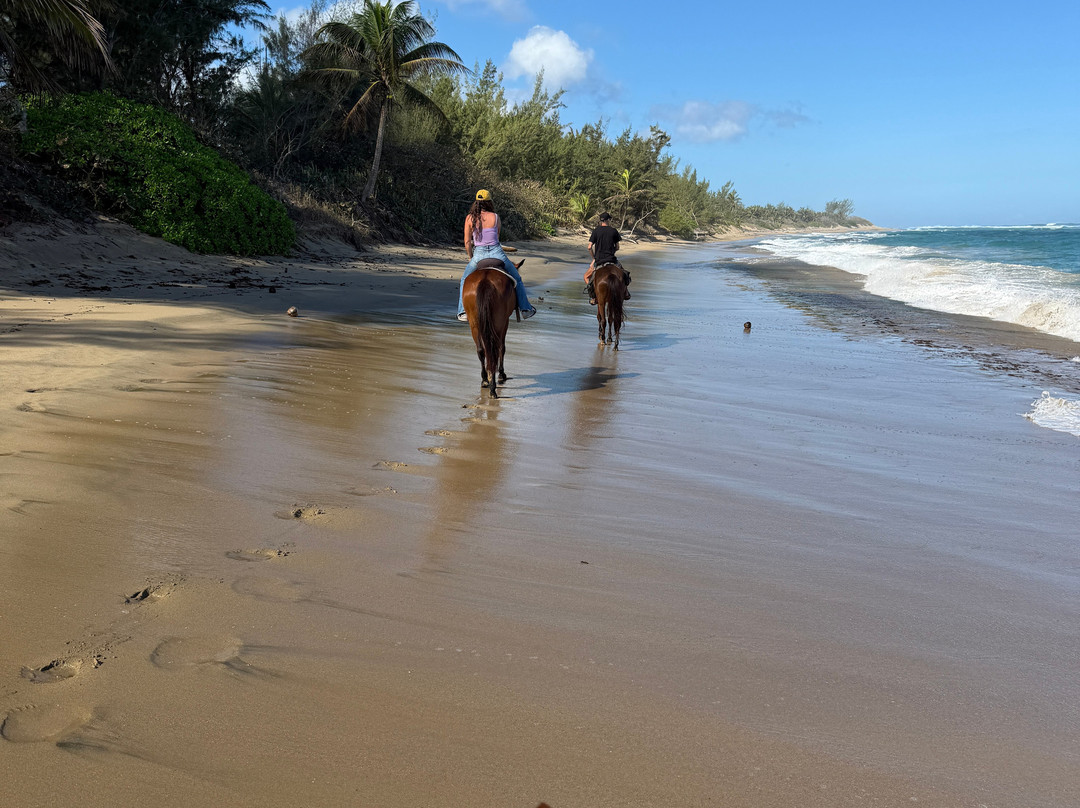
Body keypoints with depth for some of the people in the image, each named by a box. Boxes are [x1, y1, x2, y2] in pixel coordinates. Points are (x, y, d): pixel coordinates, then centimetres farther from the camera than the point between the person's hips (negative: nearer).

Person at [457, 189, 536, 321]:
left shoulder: (470, 218, -2)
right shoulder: (495, 217, -1)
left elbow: (467, 242, 0)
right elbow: (497, 236, 10)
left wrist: (471, 257, 15)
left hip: (479, 254, 0)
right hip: (496, 253, 0)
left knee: (465, 282, 22)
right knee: (517, 279, 21)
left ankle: (463, 311, 10)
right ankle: (525, 308, 25)